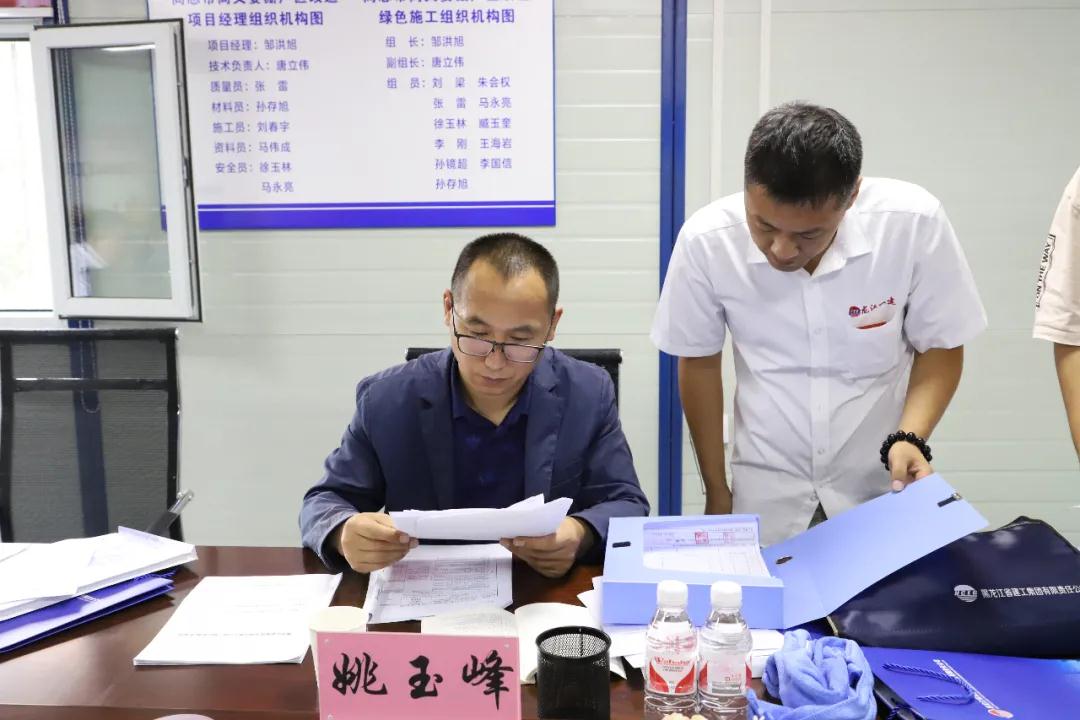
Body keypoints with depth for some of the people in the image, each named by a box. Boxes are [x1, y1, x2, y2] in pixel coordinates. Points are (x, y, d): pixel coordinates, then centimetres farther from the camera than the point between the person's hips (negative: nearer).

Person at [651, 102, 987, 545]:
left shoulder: (913, 223, -21)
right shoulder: (706, 240, -19)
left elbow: (940, 347, -4)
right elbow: (699, 363, -3)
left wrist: (910, 438, -22)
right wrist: (717, 492, 5)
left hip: (882, 484, 0)